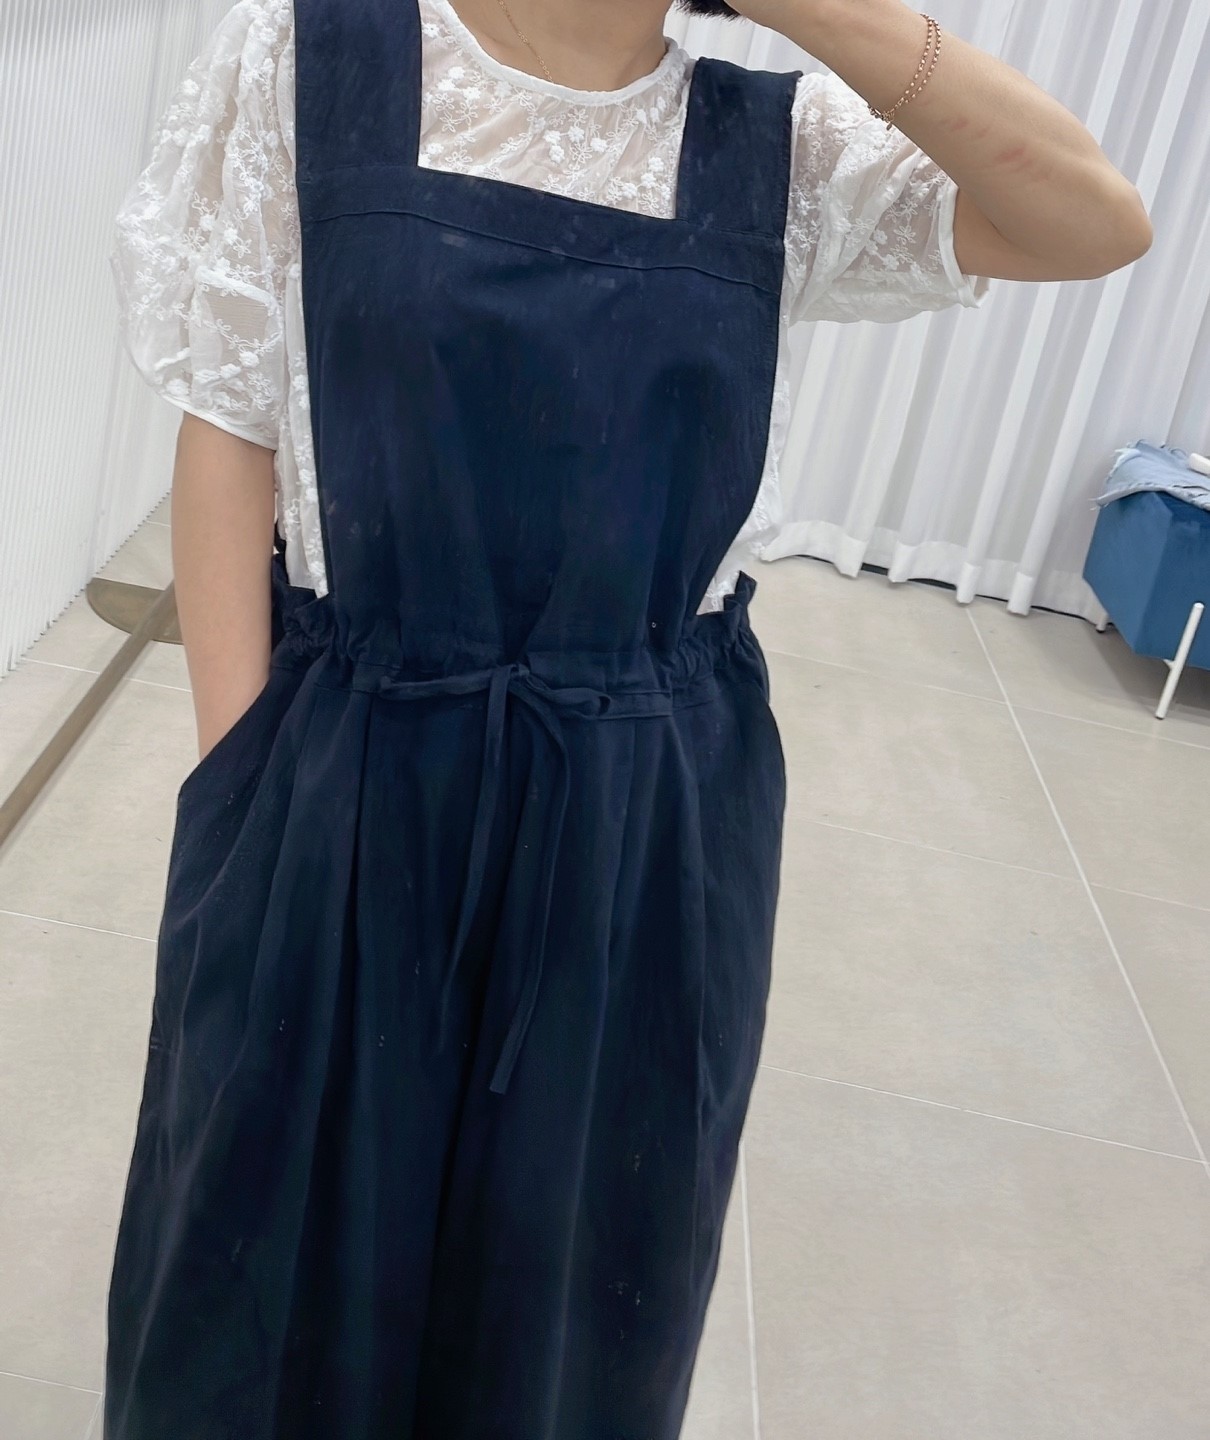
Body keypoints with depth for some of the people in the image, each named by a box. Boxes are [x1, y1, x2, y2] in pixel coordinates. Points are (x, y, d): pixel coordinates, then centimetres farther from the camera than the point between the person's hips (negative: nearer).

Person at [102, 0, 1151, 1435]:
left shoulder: (781, 145, 3)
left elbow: (1101, 225, -5)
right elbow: (229, 431, -3)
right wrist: (238, 784, -6)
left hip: (656, 823, 2)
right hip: (346, 789, -1)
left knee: (583, 1258, 22)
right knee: (285, 1240, 20)